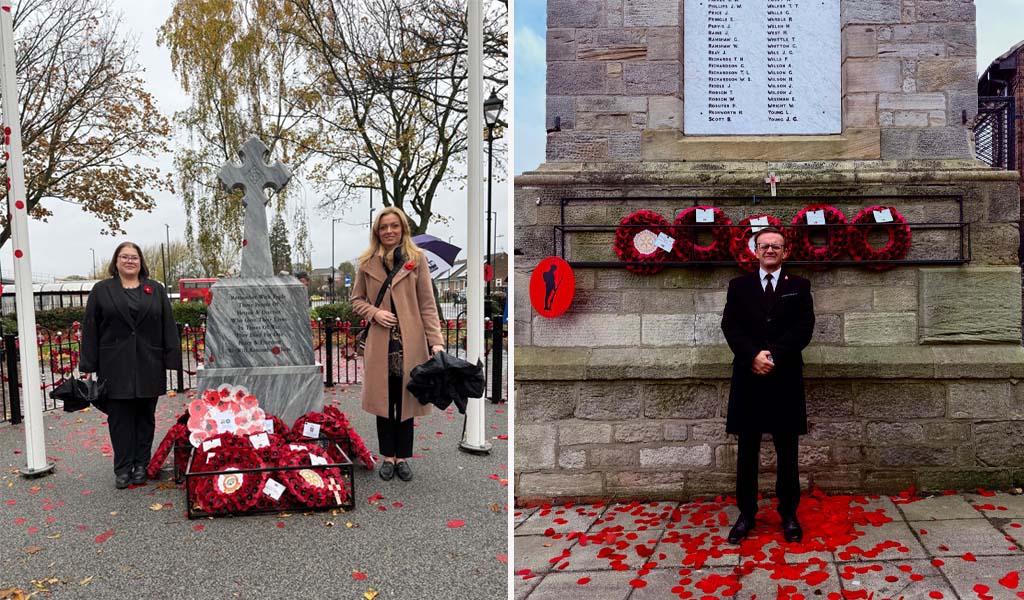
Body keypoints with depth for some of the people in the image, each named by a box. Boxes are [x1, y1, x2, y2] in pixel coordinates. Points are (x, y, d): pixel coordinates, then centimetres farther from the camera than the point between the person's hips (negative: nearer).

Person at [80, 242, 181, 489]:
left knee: (145, 417, 7)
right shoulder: (101, 291, 7)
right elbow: (90, 330, 4)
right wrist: (88, 367, -2)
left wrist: (171, 360, -1)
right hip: (115, 367, -1)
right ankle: (122, 469, 8)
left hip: (149, 366, 1)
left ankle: (141, 466, 15)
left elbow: (168, 327, 6)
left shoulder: (156, 290, 10)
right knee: (120, 418, 2)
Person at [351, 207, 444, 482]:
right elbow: (357, 299, 13)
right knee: (383, 400, 8)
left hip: (410, 342, -1)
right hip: (380, 343, 1)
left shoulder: (417, 259, 0)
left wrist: (436, 341, -11)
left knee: (406, 399, 7)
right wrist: (374, 313, -9)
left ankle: (402, 457, 21)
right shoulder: (367, 262, 4)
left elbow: (427, 304, -2)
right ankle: (388, 456, 22)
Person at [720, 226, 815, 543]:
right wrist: (753, 356, -17)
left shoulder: (799, 286, 7)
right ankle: (746, 514, 16)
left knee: (787, 452, 7)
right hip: (748, 378, 1)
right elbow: (730, 326, -2)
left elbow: (804, 328, -5)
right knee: (747, 452, 6)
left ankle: (789, 514, 18)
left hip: (785, 379, -1)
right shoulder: (739, 286, 9)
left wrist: (772, 355, -16)